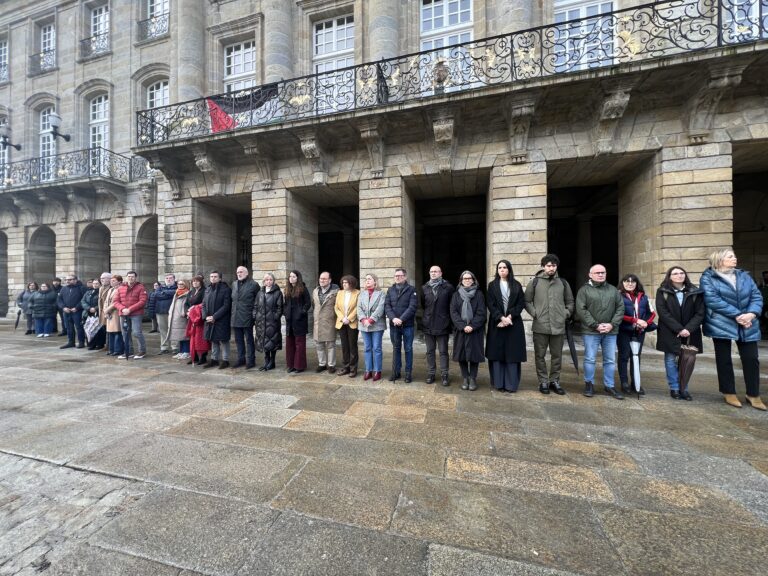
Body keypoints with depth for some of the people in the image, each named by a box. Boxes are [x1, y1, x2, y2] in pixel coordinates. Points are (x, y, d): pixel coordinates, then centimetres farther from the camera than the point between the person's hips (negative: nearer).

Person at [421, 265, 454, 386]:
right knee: (430, 351, 12)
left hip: (442, 325, -3)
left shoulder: (448, 287, -5)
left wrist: (446, 316, 0)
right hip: (428, 324, 3)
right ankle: (431, 373, 23)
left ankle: (444, 375, 17)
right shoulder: (424, 288, 6)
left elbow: (452, 305, -2)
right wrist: (429, 313, 9)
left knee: (443, 351, 6)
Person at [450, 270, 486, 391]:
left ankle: (473, 379, 14)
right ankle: (465, 378, 16)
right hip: (460, 330, 1)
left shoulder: (479, 294, 5)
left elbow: (481, 313, -3)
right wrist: (463, 326, -14)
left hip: (475, 330, -1)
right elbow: (453, 312, -1)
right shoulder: (456, 295, 8)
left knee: (474, 354, 1)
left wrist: (472, 326, -15)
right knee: (461, 354, 3)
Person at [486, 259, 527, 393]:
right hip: (497, 324, 0)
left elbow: (521, 303, 0)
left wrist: (509, 317, -13)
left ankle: (511, 384, 10)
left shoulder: (517, 285, 8)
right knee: (497, 353, 1)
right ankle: (499, 383, 10)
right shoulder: (492, 285, 5)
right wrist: (501, 318, -16)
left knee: (512, 354, 1)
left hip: (514, 324, 1)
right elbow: (491, 305, -2)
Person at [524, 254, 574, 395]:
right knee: (540, 355, 5)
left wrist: (566, 314, 5)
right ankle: (543, 382, 18)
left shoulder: (563, 282, 10)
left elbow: (570, 302, 18)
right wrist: (534, 313, -7)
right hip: (540, 326, -2)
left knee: (557, 355, 11)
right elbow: (527, 301, 4)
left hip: (559, 326, 3)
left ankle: (554, 381, 26)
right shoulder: (534, 282, 2)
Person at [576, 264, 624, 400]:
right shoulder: (584, 290, -2)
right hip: (591, 331, -4)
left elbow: (620, 308, 7)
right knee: (590, 359, 2)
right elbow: (581, 310, -10)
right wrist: (595, 325, -15)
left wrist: (612, 324, -7)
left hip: (610, 331, 4)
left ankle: (609, 386, 23)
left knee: (610, 360, 11)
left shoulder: (613, 290, 12)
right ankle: (589, 384, 16)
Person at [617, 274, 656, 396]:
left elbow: (652, 313, 14)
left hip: (640, 331, 5)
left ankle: (635, 383, 19)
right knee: (624, 356, 3)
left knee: (636, 356, 9)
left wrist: (646, 323, -4)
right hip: (624, 331, -5)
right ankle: (624, 383, 10)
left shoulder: (643, 296, 12)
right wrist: (636, 320, -16)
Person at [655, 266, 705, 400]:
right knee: (670, 360, 4)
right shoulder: (662, 292, -2)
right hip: (670, 333, -2)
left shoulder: (695, 292, 5)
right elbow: (663, 313, -8)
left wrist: (688, 329, -14)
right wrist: (678, 329, -15)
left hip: (689, 333, 2)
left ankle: (683, 388, 17)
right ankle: (674, 388, 14)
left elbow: (700, 313, -1)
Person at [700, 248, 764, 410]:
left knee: (751, 359, 6)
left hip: (747, 325, 5)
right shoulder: (708, 277, -4)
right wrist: (737, 315, -18)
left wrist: (752, 314, -13)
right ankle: (729, 393, 17)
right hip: (721, 325, -5)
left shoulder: (744, 276, 13)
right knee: (724, 360, 5)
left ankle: (753, 395, 21)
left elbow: (756, 296, 4)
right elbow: (713, 300, -14)